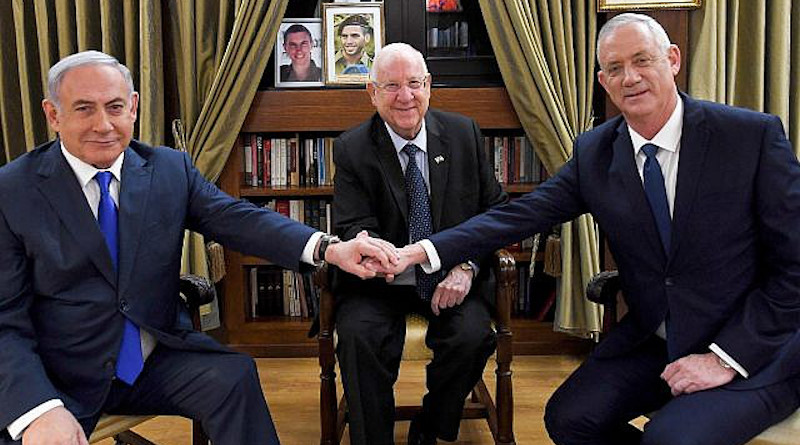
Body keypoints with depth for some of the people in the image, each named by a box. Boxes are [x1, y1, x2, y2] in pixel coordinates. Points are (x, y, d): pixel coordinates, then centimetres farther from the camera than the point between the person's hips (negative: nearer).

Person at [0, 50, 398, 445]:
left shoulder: (171, 168, 2)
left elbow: (236, 219, -10)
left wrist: (328, 248, -27)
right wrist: (39, 410, -26)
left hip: (155, 361, 3)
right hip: (56, 380, -2)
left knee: (234, 376, -22)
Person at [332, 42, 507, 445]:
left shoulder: (463, 133, 3)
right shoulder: (352, 149, -3)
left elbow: (496, 208, 4)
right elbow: (354, 226, -10)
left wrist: (466, 266, -13)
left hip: (453, 277, 2)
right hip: (380, 282, -1)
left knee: (471, 336, -26)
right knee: (358, 337, -29)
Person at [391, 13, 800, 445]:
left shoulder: (754, 134, -12)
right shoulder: (594, 151, -1)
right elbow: (522, 213, -6)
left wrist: (728, 357, -17)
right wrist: (424, 250, -18)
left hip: (755, 346, -4)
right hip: (651, 340, 4)